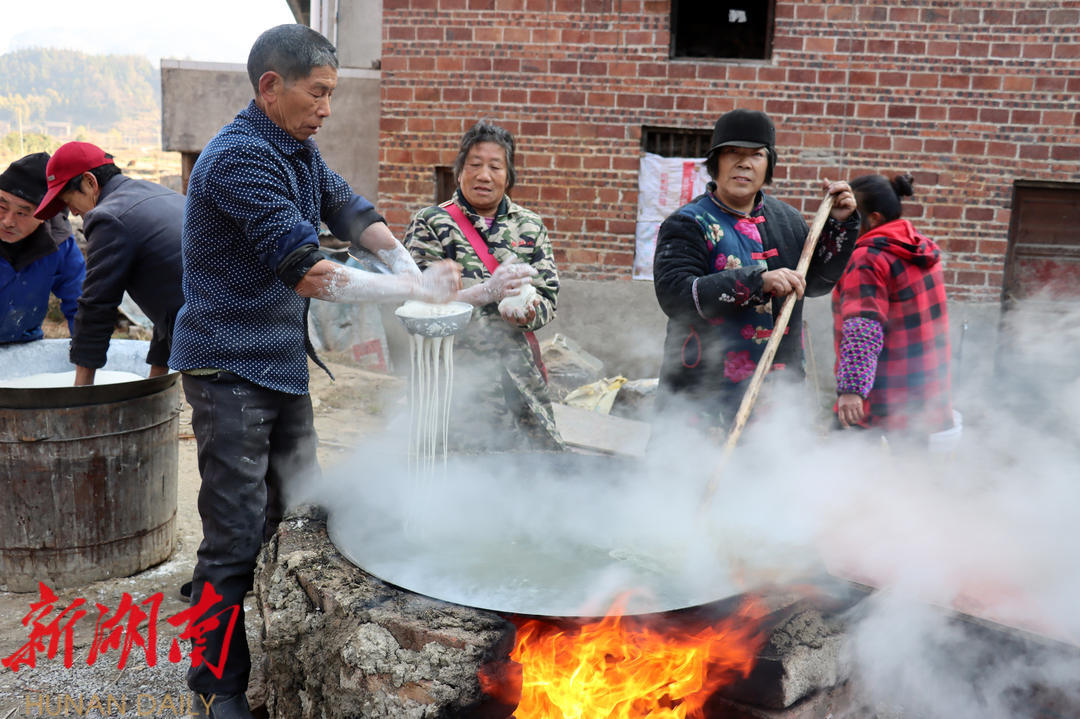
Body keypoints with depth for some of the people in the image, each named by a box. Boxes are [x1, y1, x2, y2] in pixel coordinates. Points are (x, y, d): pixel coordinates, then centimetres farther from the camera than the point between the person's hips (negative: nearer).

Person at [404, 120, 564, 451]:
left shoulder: (529, 225, 11)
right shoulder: (431, 224, 1)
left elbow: (549, 297, 8)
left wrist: (528, 312, -16)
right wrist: (488, 292, -22)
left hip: (519, 373, 4)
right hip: (457, 377, -3)